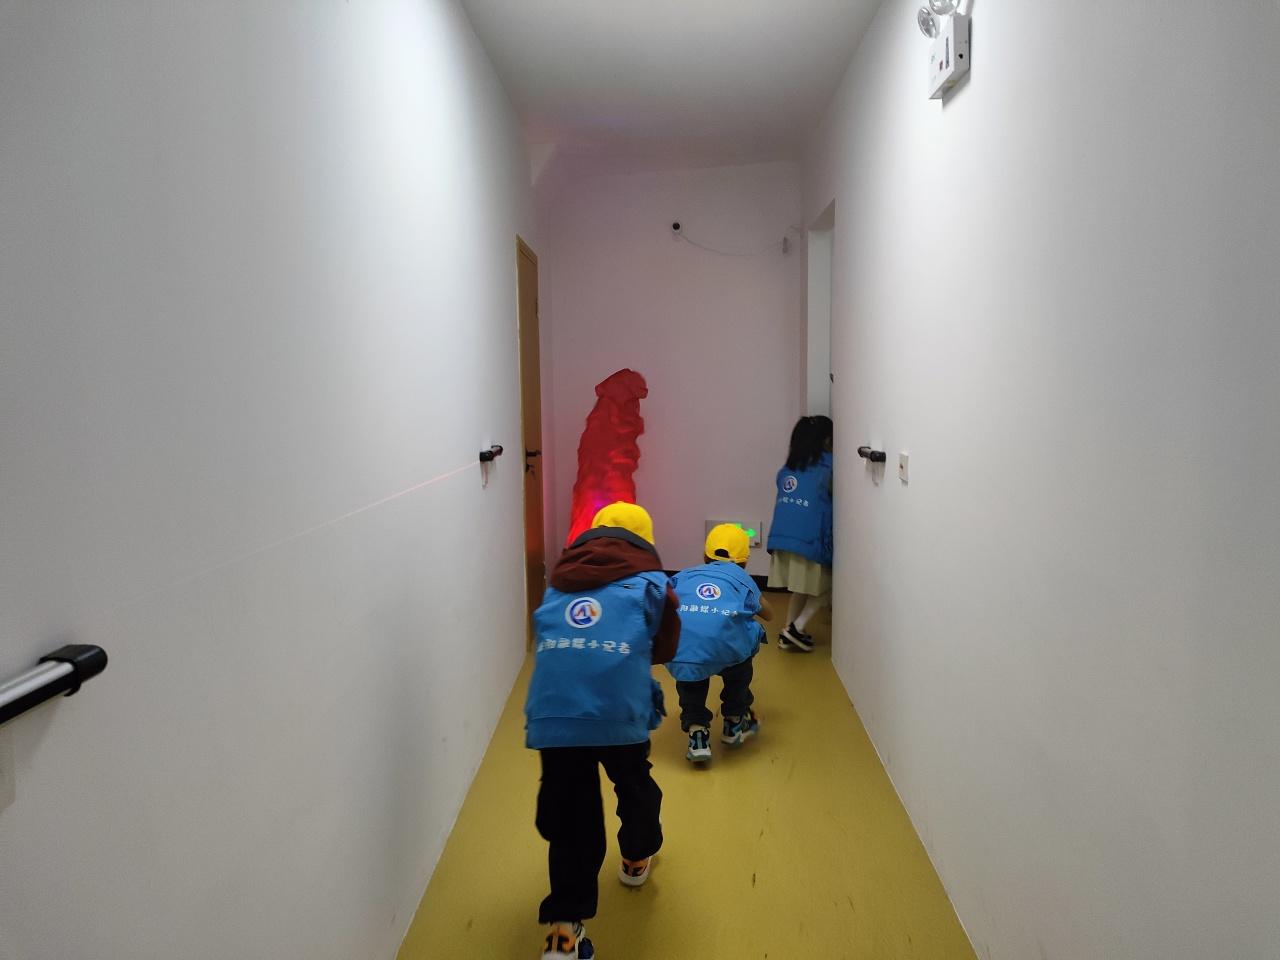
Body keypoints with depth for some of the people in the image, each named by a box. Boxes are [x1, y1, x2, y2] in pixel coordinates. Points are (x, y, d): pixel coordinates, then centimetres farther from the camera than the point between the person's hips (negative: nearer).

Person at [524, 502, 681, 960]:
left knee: (567, 819, 11)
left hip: (551, 716, 2)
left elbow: (545, 646, 21)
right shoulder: (650, 583, 12)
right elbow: (665, 649, 19)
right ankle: (636, 859, 49)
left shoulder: (557, 585, 20)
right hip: (619, 713, -1)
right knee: (634, 785, 26)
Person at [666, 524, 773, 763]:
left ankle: (696, 732, 19)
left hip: (680, 653, 1)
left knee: (689, 669, 34)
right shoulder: (741, 578, 29)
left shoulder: (684, 575, 30)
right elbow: (768, 614, 44)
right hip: (727, 651, 0)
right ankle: (734, 723, 41)